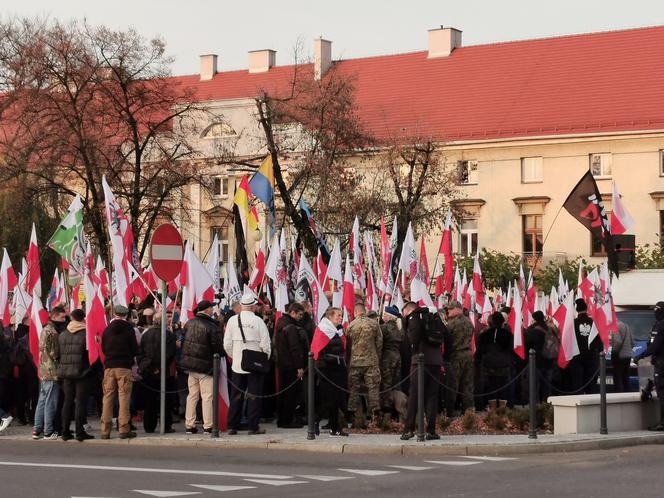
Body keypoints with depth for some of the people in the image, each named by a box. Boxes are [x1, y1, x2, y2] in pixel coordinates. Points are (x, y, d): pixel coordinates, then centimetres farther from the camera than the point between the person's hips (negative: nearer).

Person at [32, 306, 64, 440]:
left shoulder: (49, 329, 18)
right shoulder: (50, 330, -13)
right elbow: (46, 350, -19)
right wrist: (55, 360, -14)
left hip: (45, 372, 10)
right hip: (51, 372, -10)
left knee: (42, 401, 12)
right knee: (51, 402, -5)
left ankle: (37, 430, 15)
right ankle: (48, 432, -2)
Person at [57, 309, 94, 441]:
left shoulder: (62, 335, 6)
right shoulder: (86, 333, -10)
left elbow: (58, 353, 9)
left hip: (66, 372, 5)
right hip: (81, 372, -5)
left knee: (68, 401, 11)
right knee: (80, 402, -2)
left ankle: (65, 431, 11)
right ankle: (80, 432, -3)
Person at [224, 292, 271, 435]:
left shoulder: (232, 320, -1)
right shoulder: (258, 321, -10)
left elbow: (227, 344, 3)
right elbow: (265, 344, -9)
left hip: (237, 364, 3)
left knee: (236, 396, 10)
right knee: (254, 395, 3)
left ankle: (232, 426, 11)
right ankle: (253, 427, 2)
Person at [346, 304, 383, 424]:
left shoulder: (350, 326, -3)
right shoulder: (374, 324, -2)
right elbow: (379, 342, 2)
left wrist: (348, 361, 17)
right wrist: (378, 358, 13)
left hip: (355, 361, 0)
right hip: (372, 361, 0)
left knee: (354, 387, 6)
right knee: (373, 386, 2)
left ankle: (351, 412, 7)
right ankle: (375, 411, -3)